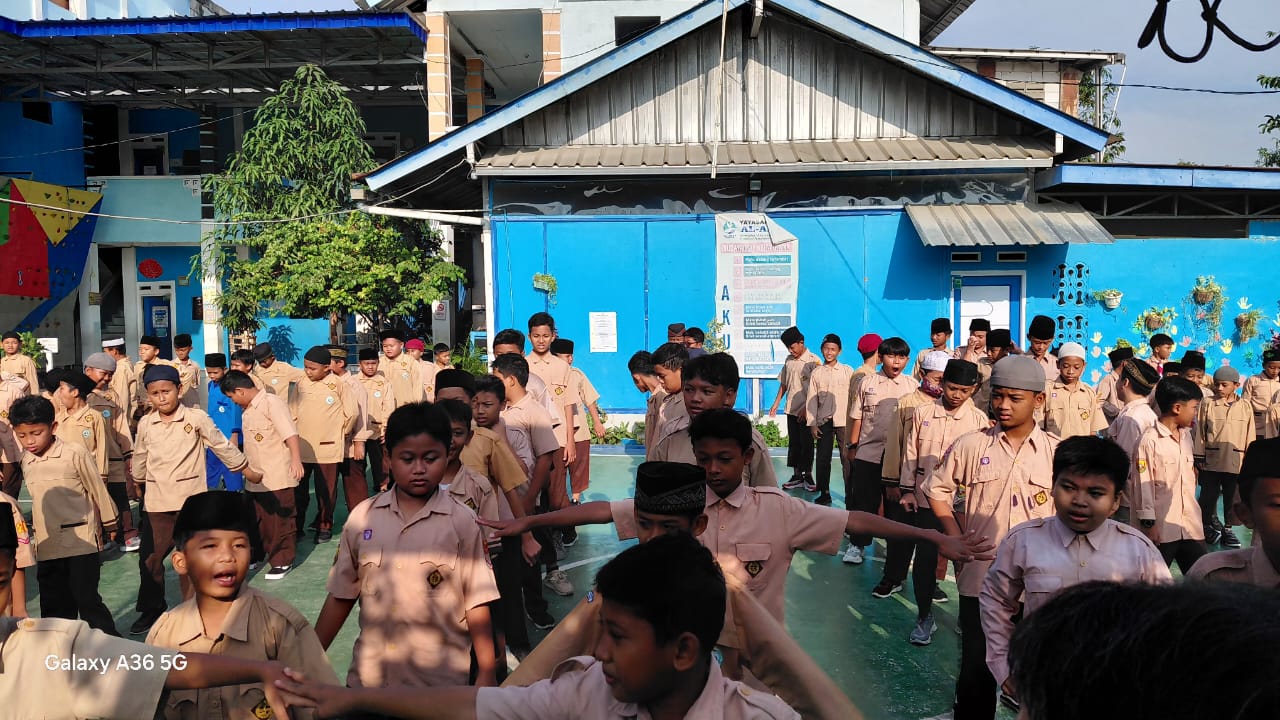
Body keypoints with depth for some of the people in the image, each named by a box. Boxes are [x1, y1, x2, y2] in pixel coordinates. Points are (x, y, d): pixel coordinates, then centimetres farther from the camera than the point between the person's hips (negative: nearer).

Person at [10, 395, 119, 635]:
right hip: (46, 547, 6)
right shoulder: (26, 462, 8)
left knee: (87, 598, -5)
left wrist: (108, 524, 3)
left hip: (81, 542, -6)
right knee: (54, 606, 12)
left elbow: (98, 491, -3)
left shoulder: (75, 454, -11)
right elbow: (38, 501, 18)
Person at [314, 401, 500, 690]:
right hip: (368, 676, 2)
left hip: (440, 681, -2)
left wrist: (486, 673, -5)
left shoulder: (462, 523, -7)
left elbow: (476, 603, -5)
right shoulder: (362, 517, 0)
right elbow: (341, 597, 6)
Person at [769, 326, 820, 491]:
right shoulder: (789, 360, 9)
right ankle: (797, 476, 16)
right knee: (793, 443, 9)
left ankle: (808, 476, 11)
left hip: (806, 411, -6)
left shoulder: (813, 360, -10)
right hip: (791, 409, 6)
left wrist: (806, 408, -15)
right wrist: (776, 403, 11)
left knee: (807, 443, 1)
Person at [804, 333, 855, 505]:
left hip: (843, 421, -2)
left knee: (847, 458, -1)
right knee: (823, 458, 5)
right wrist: (812, 424, 1)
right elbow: (811, 399, 6)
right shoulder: (816, 373, 6)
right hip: (824, 421, 2)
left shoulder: (848, 371, 2)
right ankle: (824, 493, 16)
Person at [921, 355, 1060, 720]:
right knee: (976, 666, 11)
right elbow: (936, 490, 6)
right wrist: (958, 540, -2)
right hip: (980, 577, 0)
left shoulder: (1057, 452, -3)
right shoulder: (970, 445, -3)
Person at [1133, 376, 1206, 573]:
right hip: (1162, 528, -7)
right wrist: (1148, 523, -12)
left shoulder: (1186, 436, 11)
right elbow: (1144, 484, -12)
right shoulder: (1150, 440, -13)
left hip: (1191, 524, 7)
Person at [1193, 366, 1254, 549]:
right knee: (1209, 495, 7)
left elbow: (1250, 435, 7)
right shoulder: (1207, 405, -2)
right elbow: (1199, 432, 0)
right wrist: (1199, 458, -1)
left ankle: (1227, 528, 24)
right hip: (1211, 460, -1)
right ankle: (1208, 525, 24)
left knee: (1233, 496, 10)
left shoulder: (1245, 407, 3)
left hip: (1236, 461, 1)